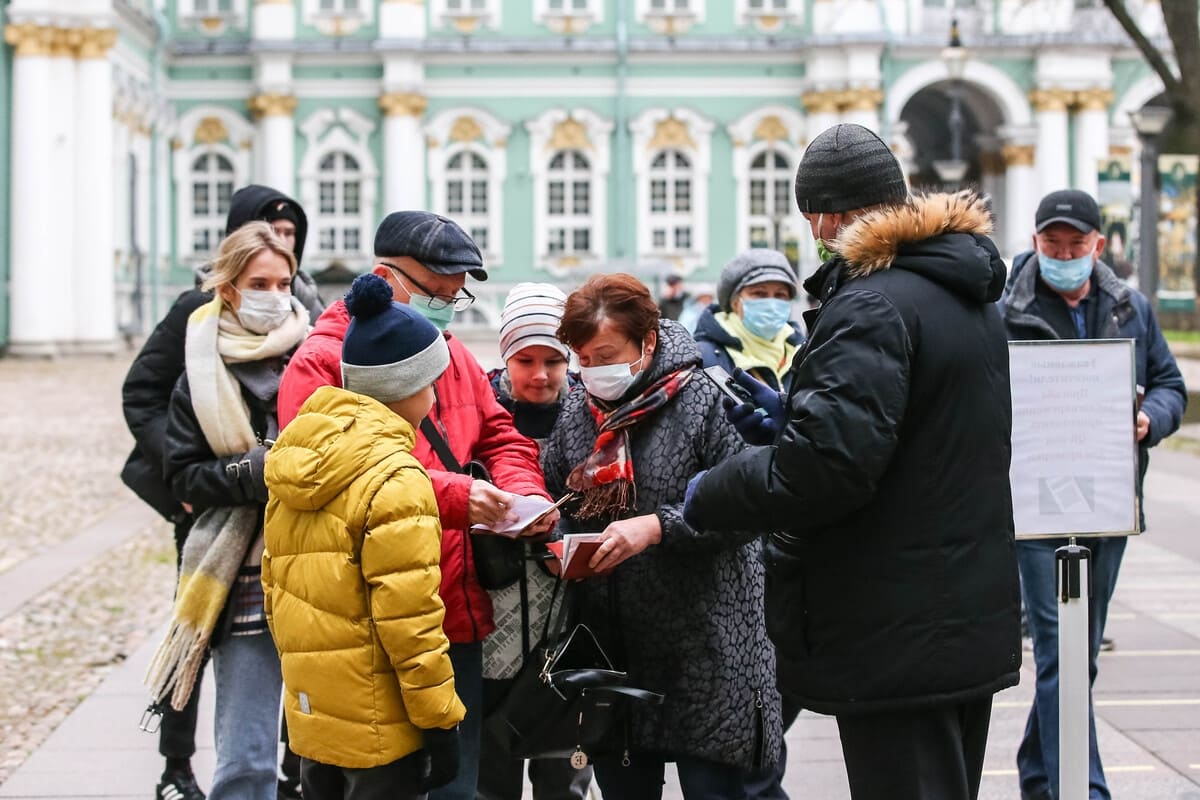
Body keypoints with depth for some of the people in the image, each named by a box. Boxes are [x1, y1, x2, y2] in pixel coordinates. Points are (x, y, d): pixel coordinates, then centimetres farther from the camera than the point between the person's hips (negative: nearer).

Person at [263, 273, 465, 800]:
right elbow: (408, 613, -20)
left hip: (310, 711, 8)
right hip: (377, 724, -8)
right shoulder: (395, 479, -18)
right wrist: (439, 717, -13)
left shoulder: (295, 459, 7)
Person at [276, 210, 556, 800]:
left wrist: (522, 492, -6)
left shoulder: (453, 354, 13)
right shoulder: (323, 362, -9)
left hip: (458, 613, 7)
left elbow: (500, 437, 17)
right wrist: (449, 495, -26)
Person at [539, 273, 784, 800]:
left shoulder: (706, 400, -10)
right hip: (610, 648, 6)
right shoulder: (577, 412, 8)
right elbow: (551, 499, 19)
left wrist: (655, 527, -24)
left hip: (704, 651, -5)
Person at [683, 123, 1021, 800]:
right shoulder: (969, 296, 13)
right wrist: (791, 419, 20)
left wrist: (713, 495, -14)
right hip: (974, 616, 10)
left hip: (897, 637, -10)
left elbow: (829, 461, -29)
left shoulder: (870, 305, -19)